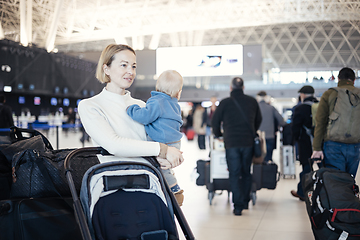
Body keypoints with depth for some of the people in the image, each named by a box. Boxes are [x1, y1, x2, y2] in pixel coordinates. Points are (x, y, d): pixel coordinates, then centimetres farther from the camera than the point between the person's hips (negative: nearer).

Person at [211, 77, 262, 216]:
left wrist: (218, 135, 21)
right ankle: (245, 201, 23)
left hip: (231, 143, -3)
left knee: (234, 174, 1)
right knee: (246, 172, 16)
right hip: (248, 142, 3)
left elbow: (215, 121, 3)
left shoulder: (225, 103, -4)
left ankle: (238, 205, -4)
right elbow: (258, 120, 17)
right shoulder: (252, 101, 5)